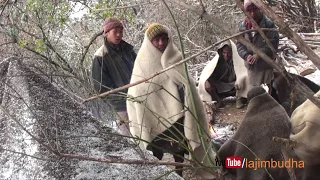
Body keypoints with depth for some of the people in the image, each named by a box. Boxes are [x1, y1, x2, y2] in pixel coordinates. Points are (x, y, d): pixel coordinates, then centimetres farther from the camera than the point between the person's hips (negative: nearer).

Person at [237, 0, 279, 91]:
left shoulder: (268, 24, -14)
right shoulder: (243, 26, 0)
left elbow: (273, 43, -18)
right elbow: (239, 44, 5)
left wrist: (259, 55, -25)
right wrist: (246, 55, -14)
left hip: (265, 65, -5)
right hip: (251, 66, 5)